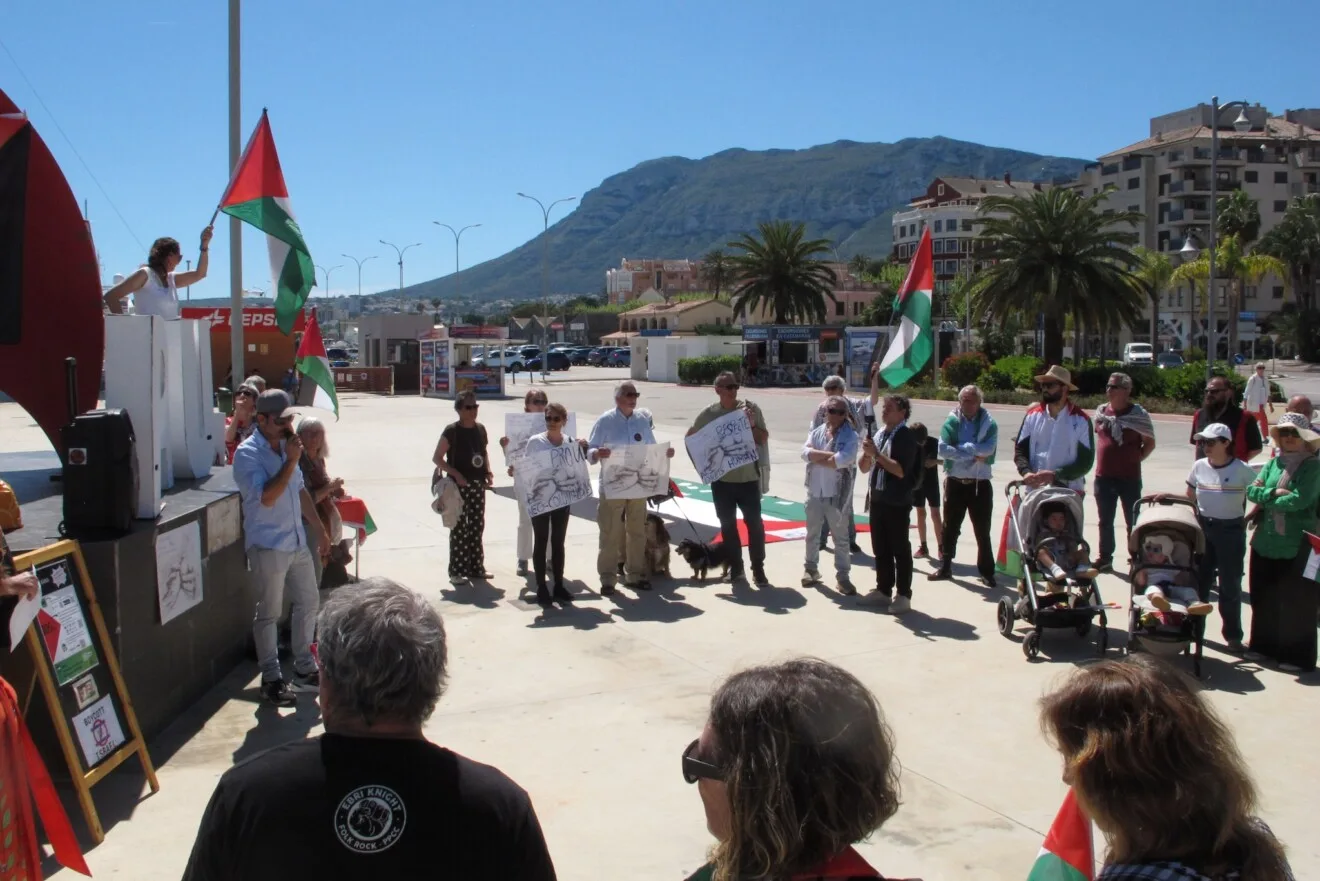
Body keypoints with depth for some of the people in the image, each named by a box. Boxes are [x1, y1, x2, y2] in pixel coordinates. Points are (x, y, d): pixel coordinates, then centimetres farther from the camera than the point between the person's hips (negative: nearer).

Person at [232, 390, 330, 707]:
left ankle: (304, 669, 27)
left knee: (308, 603, 14)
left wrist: (319, 530, 20)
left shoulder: (285, 446, 11)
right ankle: (271, 679, 13)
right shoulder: (248, 453, -13)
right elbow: (267, 497, -25)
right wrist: (292, 461, -22)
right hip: (268, 546, -8)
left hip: (297, 541, 8)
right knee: (269, 614, 2)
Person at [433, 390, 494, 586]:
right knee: (459, 529, -4)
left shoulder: (480, 429, 8)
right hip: (459, 486, -6)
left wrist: (488, 472, 5)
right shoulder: (452, 431, -10)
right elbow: (437, 458, -9)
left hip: (478, 484, 6)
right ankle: (457, 571, 1)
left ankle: (476, 567, 21)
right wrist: (455, 474, -20)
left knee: (477, 526, 11)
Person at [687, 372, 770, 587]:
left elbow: (764, 439, -1)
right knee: (727, 524, 9)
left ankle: (758, 569, 10)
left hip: (749, 477, -1)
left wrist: (752, 425, -18)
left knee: (754, 522, 0)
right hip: (721, 479, 1)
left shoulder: (751, 408, -3)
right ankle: (736, 568, 20)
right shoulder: (709, 414, -1)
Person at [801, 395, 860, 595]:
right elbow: (805, 453, -11)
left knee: (841, 537, 3)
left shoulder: (851, 436, -8)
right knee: (812, 533, 16)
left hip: (837, 494, -4)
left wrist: (817, 458, -11)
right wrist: (830, 454, -20)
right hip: (814, 491, 4)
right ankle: (811, 568, 31)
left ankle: (842, 576, 10)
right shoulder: (816, 432, 5)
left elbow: (843, 460, -23)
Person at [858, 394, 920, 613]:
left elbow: (901, 470, -23)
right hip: (877, 499, 7)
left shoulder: (906, 437, -12)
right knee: (880, 548, 13)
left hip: (898, 502, -7)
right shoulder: (878, 433, 9)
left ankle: (903, 595, 9)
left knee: (900, 549, 1)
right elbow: (864, 468, 13)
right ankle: (883, 590, 24)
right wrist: (867, 453, -8)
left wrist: (876, 454, -20)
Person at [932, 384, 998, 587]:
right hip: (955, 482, 1)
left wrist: (961, 448, -17)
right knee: (950, 527, 11)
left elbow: (989, 448, -18)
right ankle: (945, 567, 23)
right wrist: (974, 454, -16)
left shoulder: (989, 424, -1)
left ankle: (987, 572, 14)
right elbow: (942, 449, -13)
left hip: (980, 484, -1)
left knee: (982, 530, 5)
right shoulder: (951, 422, 1)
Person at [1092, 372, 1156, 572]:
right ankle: (1105, 559, 23)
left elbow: (1150, 443, 0)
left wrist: (1135, 459, -6)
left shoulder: (1137, 413, -7)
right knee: (1105, 521, 12)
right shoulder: (1101, 411, 7)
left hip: (1129, 478, -4)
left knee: (1133, 522, 3)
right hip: (1103, 477, 4)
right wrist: (1102, 458, 11)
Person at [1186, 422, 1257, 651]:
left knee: (1230, 586, 3)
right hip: (1203, 529, 4)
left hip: (1231, 531, -4)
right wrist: (1195, 517, 4)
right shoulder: (1199, 466, 1)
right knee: (1199, 581, 11)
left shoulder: (1242, 470, -11)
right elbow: (1190, 497, 12)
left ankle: (1233, 636, 13)